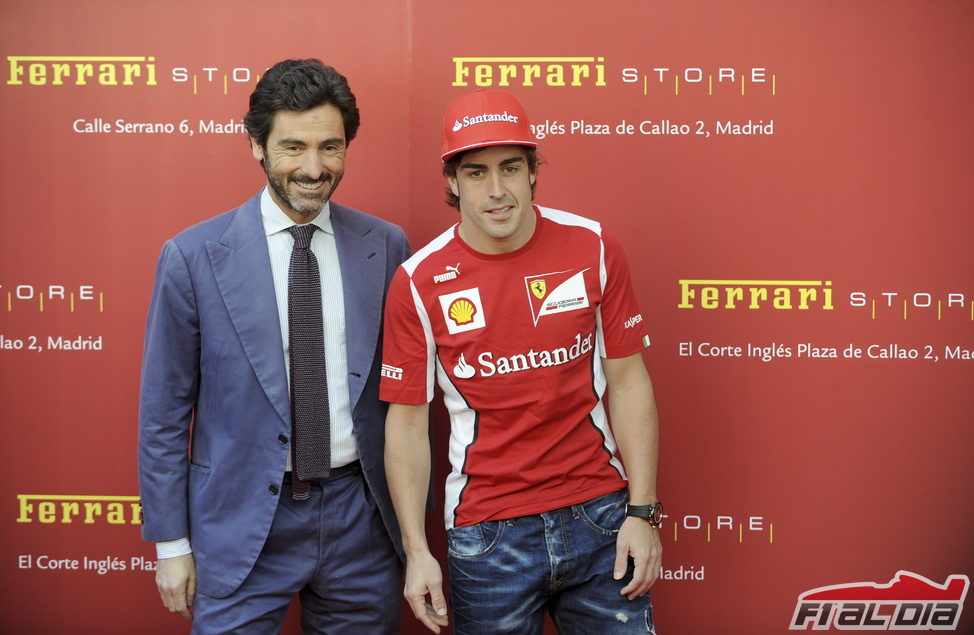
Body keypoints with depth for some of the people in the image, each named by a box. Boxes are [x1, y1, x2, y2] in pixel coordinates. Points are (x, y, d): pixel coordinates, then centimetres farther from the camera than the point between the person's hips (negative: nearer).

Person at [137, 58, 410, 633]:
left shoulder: (386, 246, -1)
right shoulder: (194, 257, -7)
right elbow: (164, 412, -2)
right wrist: (171, 543, -1)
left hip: (362, 516, 2)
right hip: (242, 522, -2)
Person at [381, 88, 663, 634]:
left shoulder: (593, 247, -4)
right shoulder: (419, 281, -7)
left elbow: (627, 380, 0)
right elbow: (407, 420, -2)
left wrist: (642, 511, -4)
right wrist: (417, 550, -5)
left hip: (600, 516, 1)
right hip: (487, 534, -1)